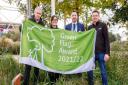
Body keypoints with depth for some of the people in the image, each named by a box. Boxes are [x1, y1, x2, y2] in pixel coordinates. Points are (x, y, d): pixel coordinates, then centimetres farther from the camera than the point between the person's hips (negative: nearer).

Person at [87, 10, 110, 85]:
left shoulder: (103, 25, 1)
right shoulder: (90, 27, 12)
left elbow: (107, 40, -5)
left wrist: (107, 53, -13)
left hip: (101, 52, -4)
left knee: (103, 71, 3)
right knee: (89, 70, 5)